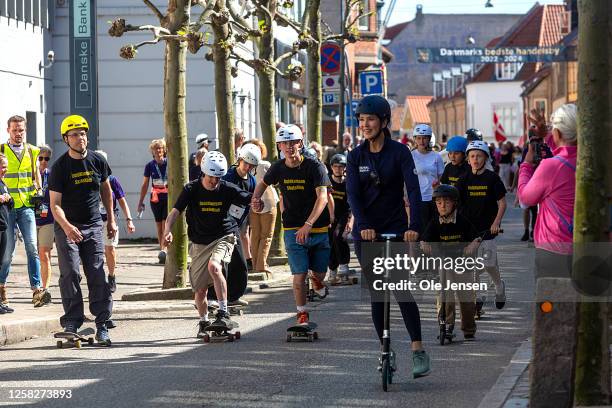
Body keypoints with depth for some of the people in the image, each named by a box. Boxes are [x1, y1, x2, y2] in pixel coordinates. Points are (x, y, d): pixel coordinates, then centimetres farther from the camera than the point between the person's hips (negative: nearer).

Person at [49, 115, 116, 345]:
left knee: (97, 275, -4)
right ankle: (72, 322, -6)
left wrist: (111, 220, 19)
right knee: (70, 274, -10)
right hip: (67, 227, -3)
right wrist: (67, 227, -28)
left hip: (93, 226, 3)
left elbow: (106, 190, 20)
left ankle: (102, 325, -2)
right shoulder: (60, 167, -8)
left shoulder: (97, 161, 3)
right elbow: (55, 204, -12)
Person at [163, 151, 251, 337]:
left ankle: (224, 313, -29)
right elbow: (175, 212, -14)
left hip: (223, 237, -2)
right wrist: (167, 230, -32)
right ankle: (204, 322, 32)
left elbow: (253, 200, -2)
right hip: (200, 243, 2)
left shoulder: (227, 189, -7)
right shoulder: (191, 189, -8)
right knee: (200, 289, 6)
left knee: (214, 266, -33)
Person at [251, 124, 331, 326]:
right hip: (293, 230, 1)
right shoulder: (278, 168, 0)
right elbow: (264, 183, 23)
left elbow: (322, 197, -21)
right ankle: (302, 314, 6)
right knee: (299, 275, -8)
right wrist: (256, 198, 2)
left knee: (320, 272, 9)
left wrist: (308, 225, -31)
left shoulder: (314, 166, -12)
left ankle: (316, 280, 46)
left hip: (318, 228, -1)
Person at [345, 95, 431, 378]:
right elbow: (353, 194, -9)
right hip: (366, 232, 3)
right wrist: (363, 225, -26)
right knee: (376, 293, 4)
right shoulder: (355, 156, 2)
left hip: (396, 228, -3)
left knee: (402, 289, -13)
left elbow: (413, 189, -16)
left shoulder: (399, 152, -6)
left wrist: (414, 226, -30)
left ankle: (418, 350, -10)